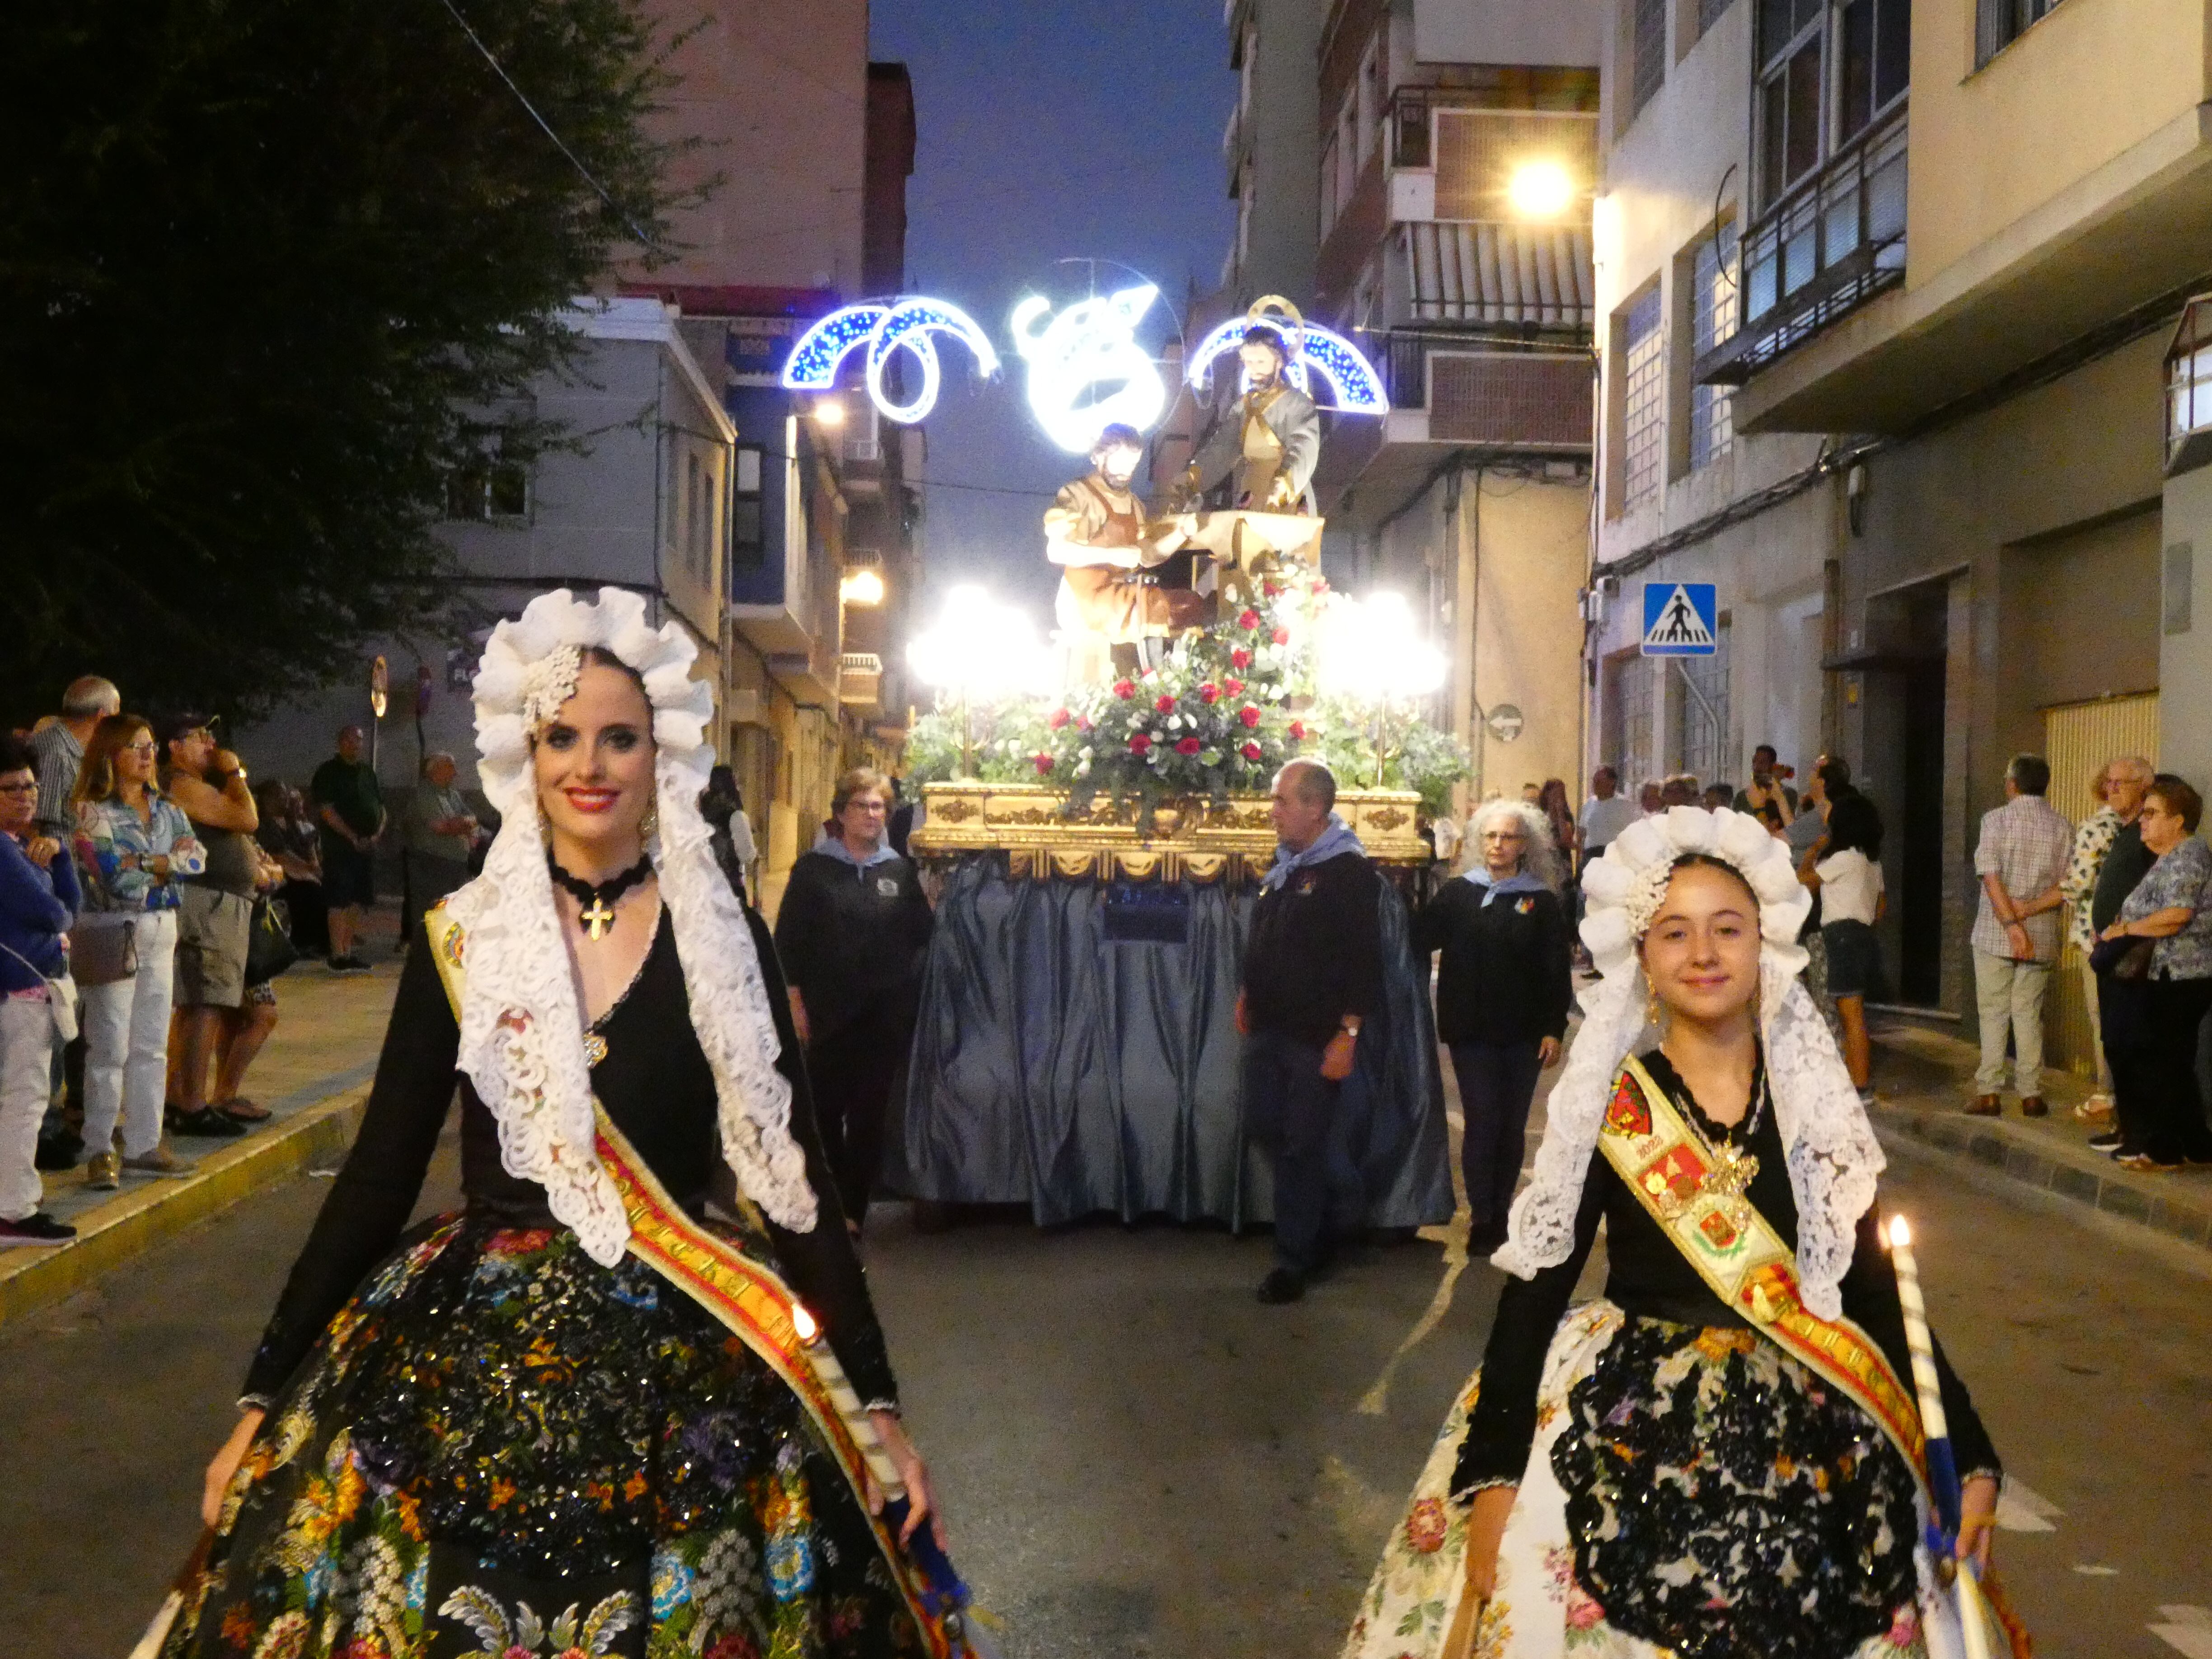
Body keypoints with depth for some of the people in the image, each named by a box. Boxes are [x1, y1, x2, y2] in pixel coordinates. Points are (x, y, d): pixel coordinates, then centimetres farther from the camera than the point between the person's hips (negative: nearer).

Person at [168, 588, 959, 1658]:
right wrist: (268, 1399, 3)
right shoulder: (459, 941, 0)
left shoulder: (723, 940, -2)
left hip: (697, 1369, 0)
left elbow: (792, 1166, -1)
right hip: (473, 1367, 1)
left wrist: (874, 1401, -3)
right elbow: (379, 1174, 4)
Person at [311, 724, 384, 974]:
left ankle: (348, 952, 15)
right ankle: (338, 955, -7)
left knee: (358, 900, 8)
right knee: (339, 901, -8)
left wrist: (378, 833, 1)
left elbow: (381, 806, 19)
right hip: (339, 847, -7)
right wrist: (353, 837, -16)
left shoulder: (367, 771, 17)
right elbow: (327, 812, -12)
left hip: (366, 846, 7)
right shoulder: (329, 772, -4)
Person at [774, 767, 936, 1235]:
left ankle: (852, 1209, 16)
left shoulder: (899, 871, 8)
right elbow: (788, 938, -2)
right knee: (824, 1111, 3)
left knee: (869, 1114, 6)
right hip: (827, 1013, -2)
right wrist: (795, 1002, -6)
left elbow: (922, 936, 7)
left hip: (884, 1017, 2)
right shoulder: (814, 867, 1)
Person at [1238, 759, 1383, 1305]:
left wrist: (1348, 1034, -20)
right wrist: (1249, 994, 18)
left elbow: (1364, 959, -18)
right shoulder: (1283, 864, 10)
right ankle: (1341, 1190, 36)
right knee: (1265, 1123, 13)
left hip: (1317, 1035, -8)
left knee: (1302, 1146, 0)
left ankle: (1295, 1260, 13)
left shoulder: (1349, 872, -14)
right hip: (1271, 1028, 8)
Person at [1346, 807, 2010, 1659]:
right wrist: (1494, 1476, -14)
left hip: (1808, 1442, 2)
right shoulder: (1606, 1107, -3)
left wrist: (1972, 1456, -1)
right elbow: (1534, 1293, -5)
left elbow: (1876, 1289, 7)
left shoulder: (1815, 1103, 3)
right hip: (1628, 1432, -2)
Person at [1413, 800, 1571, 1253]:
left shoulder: (1542, 901, 2)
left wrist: (1554, 1030, -6)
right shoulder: (1457, 894, 3)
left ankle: (1499, 1211, 21)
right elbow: (1417, 939, -5)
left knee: (1512, 1126, 8)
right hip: (1471, 1029, -1)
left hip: (1524, 1032, 1)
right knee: (1483, 1122, -5)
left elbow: (1557, 973, 0)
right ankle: (1482, 1218, 4)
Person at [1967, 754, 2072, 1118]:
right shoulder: (2062, 825, 3)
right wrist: (2029, 909, -7)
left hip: (1995, 933, -2)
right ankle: (2031, 1094, 8)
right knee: (2029, 1014, 9)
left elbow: (1991, 876, -14)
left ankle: (1988, 1093, 1)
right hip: (2042, 936, 2)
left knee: (1993, 1013, 3)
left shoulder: (1996, 819, -5)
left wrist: (2012, 924, -16)